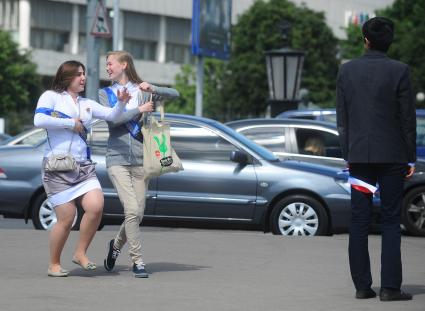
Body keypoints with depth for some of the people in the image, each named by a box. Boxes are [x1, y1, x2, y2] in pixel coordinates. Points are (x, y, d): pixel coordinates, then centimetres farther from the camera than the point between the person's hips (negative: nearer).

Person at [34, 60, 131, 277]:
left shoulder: (87, 104, 19)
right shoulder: (51, 97, 4)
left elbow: (111, 115, 8)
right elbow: (39, 120, -13)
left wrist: (121, 103, -13)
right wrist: (71, 123, -9)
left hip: (83, 167, 5)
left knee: (96, 207, -16)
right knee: (66, 218, -8)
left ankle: (80, 253, 2)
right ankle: (54, 264, 10)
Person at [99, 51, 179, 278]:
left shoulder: (142, 91, 10)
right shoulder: (106, 93, 8)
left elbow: (174, 94, 4)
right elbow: (111, 119, -9)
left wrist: (153, 89, -11)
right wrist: (139, 110, -8)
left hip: (140, 159, 2)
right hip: (118, 158, -2)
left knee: (138, 214, 3)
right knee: (132, 210, -16)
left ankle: (116, 245, 31)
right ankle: (137, 261, -7)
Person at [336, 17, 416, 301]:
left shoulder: (347, 70, 3)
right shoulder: (399, 71, -7)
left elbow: (342, 117, 6)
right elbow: (407, 117, -5)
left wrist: (348, 154, 12)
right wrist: (411, 158, 2)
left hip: (359, 156, 3)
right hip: (391, 156, -3)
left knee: (359, 222, 6)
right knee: (391, 221, 0)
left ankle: (362, 286, 7)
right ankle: (390, 287, -4)